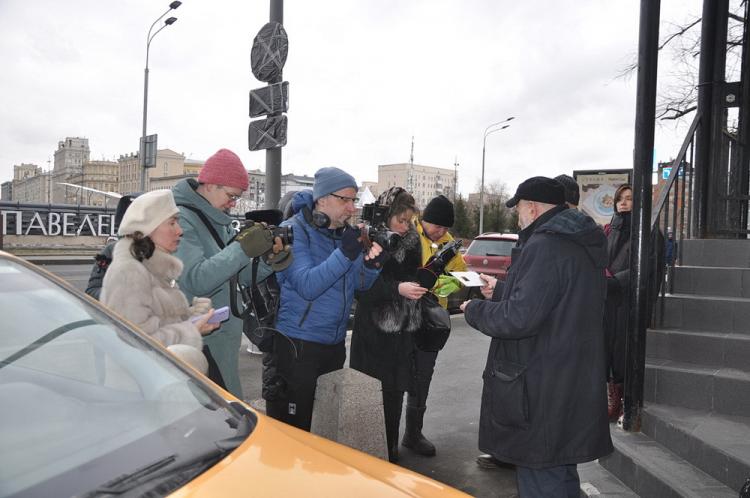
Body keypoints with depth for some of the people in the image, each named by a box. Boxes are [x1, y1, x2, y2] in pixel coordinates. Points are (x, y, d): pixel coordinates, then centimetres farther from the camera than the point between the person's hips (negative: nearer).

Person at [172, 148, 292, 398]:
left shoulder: (219, 221, 11)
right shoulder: (181, 219, -14)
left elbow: (239, 276, 12)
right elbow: (195, 280, -25)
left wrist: (270, 262, -7)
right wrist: (243, 248, -27)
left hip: (222, 337, 8)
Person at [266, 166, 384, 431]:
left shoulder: (346, 233, 8)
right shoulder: (294, 231, -12)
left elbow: (360, 284, 9)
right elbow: (307, 286, -24)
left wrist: (372, 265, -12)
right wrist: (344, 254, -32)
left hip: (335, 342, 7)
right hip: (298, 343, -7)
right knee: (292, 427, 1)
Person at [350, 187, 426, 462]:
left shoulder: (411, 241, 6)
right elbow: (362, 287, -17)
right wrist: (398, 289, -26)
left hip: (403, 329, 5)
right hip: (374, 329, -5)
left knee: (396, 390, 11)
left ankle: (391, 448, 26)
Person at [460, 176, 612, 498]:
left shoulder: (544, 247, -21)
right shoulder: (581, 246, 10)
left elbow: (519, 318, -25)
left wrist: (474, 310, -8)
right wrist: (501, 289, 26)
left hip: (543, 394, -10)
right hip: (575, 387, 10)